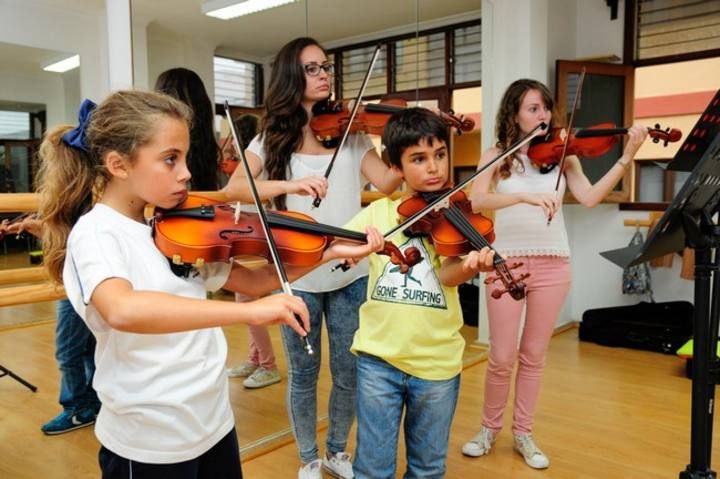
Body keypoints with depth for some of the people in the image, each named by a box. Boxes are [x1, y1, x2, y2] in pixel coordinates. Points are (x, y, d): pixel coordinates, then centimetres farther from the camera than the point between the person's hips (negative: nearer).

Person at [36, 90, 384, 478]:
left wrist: (330, 253, -6)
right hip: (148, 441, -6)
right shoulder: (95, 233, -18)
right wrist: (248, 311, -44)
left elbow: (250, 281, 4)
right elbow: (122, 310, -39)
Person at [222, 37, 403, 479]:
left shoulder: (350, 133, 4)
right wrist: (289, 184, -30)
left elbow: (387, 183, -11)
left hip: (350, 273, 1)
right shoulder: (272, 139, 2)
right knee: (303, 374, 12)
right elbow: (234, 188, -14)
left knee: (349, 371, 12)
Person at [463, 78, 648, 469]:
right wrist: (525, 195, -30)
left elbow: (590, 198, -7)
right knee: (502, 358, 2)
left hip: (553, 264, 2)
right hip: (507, 263, -2)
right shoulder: (497, 156, 0)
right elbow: (475, 201, -16)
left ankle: (523, 434, 26)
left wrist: (627, 157, -15)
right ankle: (489, 428, 25)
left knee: (534, 355, 10)